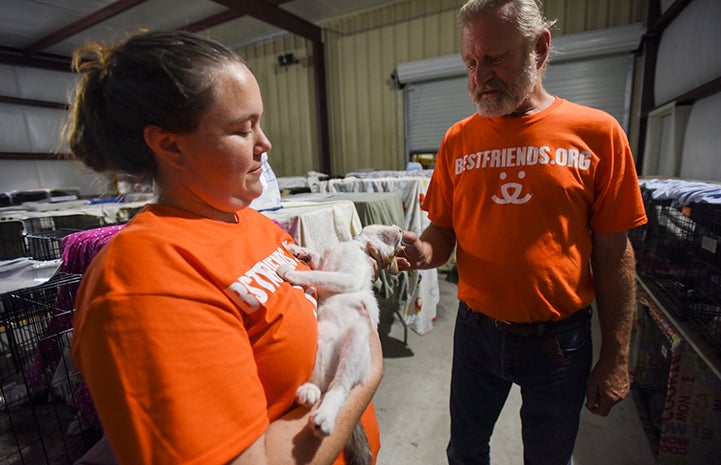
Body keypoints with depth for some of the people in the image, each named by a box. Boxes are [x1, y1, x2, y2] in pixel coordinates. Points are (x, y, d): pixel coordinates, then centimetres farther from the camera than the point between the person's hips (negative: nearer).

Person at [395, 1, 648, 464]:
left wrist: (615, 359, -2)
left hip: (560, 337, -1)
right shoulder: (458, 140, -3)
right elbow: (443, 232, 1)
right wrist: (423, 251, -22)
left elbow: (613, 256, -5)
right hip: (477, 328, 2)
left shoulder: (596, 132, -8)